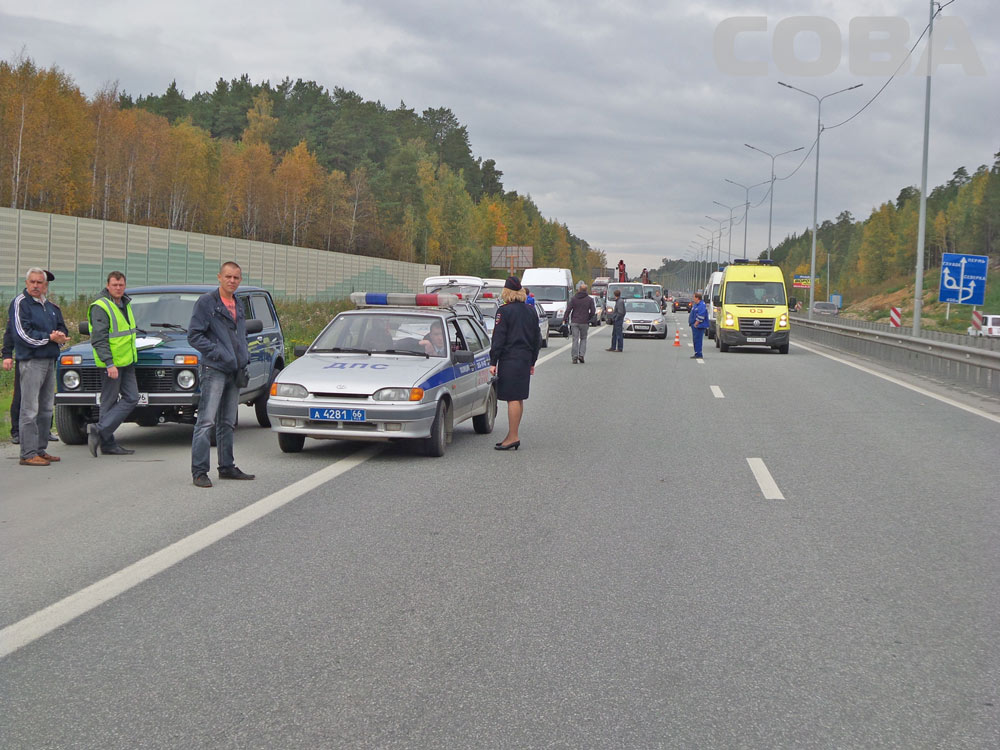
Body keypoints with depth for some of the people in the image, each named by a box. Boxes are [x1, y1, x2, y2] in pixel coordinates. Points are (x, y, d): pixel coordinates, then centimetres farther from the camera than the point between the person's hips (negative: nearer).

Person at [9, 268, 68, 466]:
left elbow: (62, 329, 17)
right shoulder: (20, 303, -6)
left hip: (49, 360, 8)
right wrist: (49, 338, -15)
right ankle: (28, 454, -8)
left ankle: (41, 450, 20)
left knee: (46, 408, 12)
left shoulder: (50, 306, 16)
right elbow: (22, 334, -14)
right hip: (30, 361, -8)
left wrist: (60, 336, -7)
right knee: (30, 410, -8)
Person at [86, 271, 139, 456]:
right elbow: (99, 339, -20)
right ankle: (108, 444, -1)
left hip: (127, 361, 8)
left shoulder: (125, 304, 14)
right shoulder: (100, 307, -14)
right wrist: (109, 364, -25)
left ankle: (99, 431, 2)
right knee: (110, 402, -5)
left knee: (131, 398, 2)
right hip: (110, 363, -8)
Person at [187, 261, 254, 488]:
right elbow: (194, 335, -11)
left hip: (234, 372, 8)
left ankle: (227, 467, 21)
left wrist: (245, 360, 13)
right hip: (214, 370, -8)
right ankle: (199, 471, -11)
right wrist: (218, 353, -18)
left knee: (228, 423, 14)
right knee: (206, 421, -11)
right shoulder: (206, 302, -6)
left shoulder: (239, 307, 17)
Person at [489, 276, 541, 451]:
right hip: (525, 359, 7)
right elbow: (537, 338, 17)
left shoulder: (504, 311, -10)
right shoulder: (530, 311, 11)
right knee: (518, 399, 12)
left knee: (512, 399, -7)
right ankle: (513, 435, 18)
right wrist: (532, 361, 24)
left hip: (509, 359, -7)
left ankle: (513, 437, -8)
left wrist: (493, 362, -10)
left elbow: (498, 338, -12)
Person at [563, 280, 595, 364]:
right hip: (584, 322, 0)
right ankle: (581, 355, -1)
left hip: (574, 322, 0)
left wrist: (564, 319, 0)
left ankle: (575, 357, -4)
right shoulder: (590, 299, 1)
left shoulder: (573, 298, 0)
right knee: (583, 339, 13)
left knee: (575, 339, 1)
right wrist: (589, 319, 13)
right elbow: (593, 311, -2)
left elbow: (568, 309, -5)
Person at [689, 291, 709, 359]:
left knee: (698, 340, -9)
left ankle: (698, 354, -7)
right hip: (695, 326, 11)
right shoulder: (696, 305, 16)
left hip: (699, 326, -11)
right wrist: (692, 324, 17)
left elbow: (700, 317, -23)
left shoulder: (701, 306, -17)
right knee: (695, 340, 15)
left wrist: (695, 324, -20)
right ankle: (696, 353, 23)